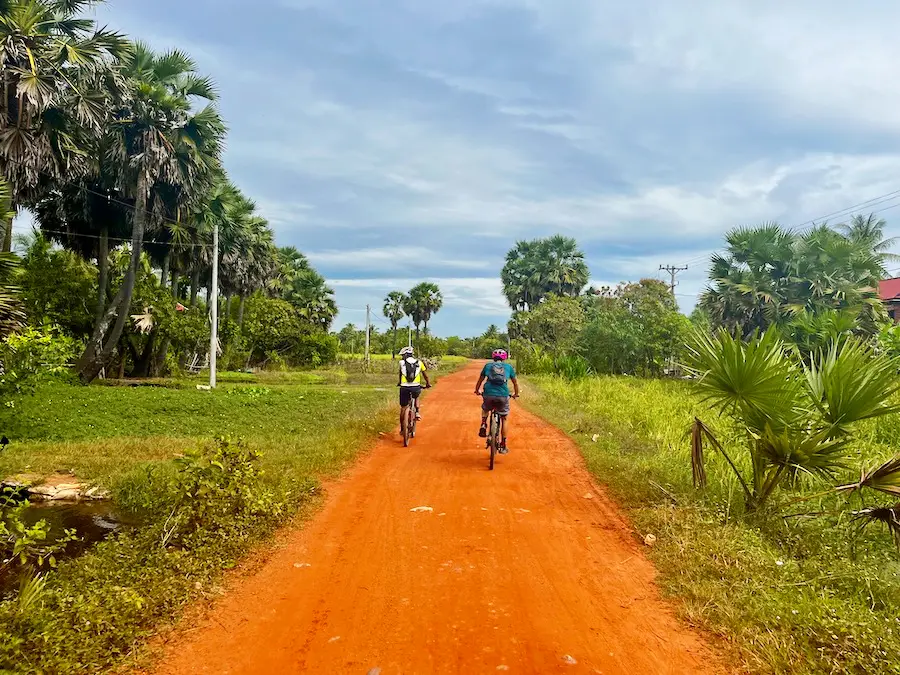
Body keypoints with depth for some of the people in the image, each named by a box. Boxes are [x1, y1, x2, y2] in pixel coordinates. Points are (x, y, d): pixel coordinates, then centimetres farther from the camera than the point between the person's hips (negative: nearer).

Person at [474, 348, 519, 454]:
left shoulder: (488, 366, 17)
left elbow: (480, 380, 27)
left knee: (485, 409, 35)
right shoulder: (508, 367, 17)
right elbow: (515, 382, 27)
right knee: (505, 419, 19)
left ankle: (483, 426, 10)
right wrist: (516, 394, 45)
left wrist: (477, 391, 45)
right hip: (503, 396, -1)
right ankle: (503, 446, 18)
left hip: (489, 395, 1)